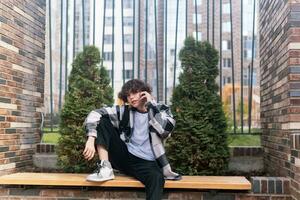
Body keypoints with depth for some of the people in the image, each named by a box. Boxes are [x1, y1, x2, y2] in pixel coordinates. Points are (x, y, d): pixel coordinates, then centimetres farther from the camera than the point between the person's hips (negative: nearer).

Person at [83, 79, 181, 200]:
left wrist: (151, 103, -12)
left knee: (157, 178, -39)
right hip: (124, 156, 3)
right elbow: (95, 114, -4)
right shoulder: (124, 111, 6)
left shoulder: (160, 110, 4)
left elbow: (166, 129, -19)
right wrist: (91, 139, -21)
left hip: (146, 162, -3)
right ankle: (105, 168, -17)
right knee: (102, 121, -8)